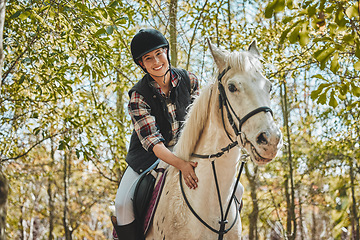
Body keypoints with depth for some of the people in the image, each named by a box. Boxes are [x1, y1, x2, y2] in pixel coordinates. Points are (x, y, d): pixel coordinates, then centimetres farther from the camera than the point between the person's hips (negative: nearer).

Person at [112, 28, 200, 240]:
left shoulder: (189, 80, -9)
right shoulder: (139, 96, -18)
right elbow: (152, 142, -26)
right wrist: (181, 165, -41)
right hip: (149, 155, -2)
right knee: (123, 203, -21)